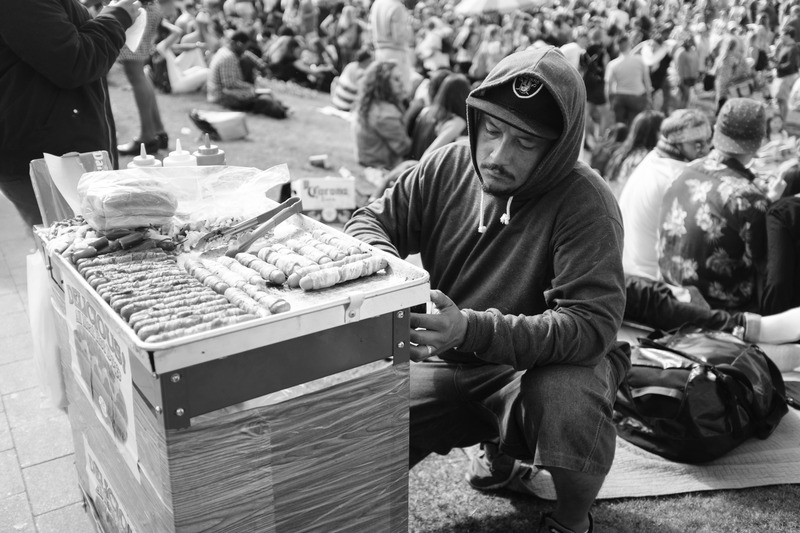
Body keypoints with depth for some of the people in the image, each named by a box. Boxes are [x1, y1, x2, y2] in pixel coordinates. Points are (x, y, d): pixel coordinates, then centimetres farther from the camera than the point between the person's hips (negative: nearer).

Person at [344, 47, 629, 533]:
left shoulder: (586, 204, -21)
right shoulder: (448, 167, -5)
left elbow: (592, 324, -27)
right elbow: (368, 222, 2)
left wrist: (473, 329, -39)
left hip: (547, 365, -5)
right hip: (449, 364, 5)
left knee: (569, 396, -39)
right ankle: (500, 445, 18)